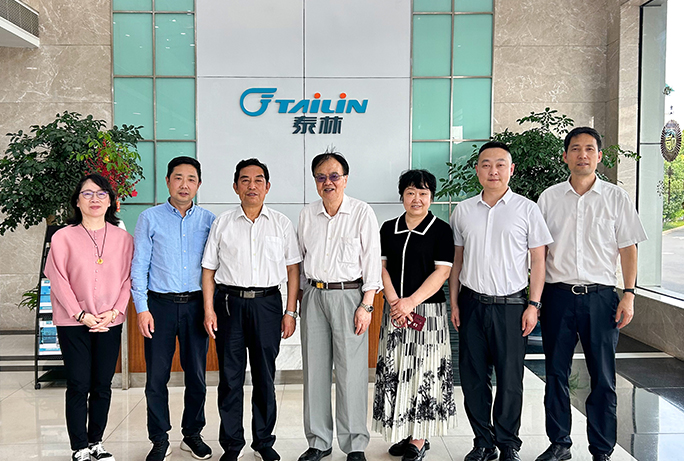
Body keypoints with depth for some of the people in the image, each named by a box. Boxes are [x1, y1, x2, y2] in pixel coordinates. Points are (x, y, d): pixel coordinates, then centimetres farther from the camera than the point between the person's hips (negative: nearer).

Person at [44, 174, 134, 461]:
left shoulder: (122, 238, 4)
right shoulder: (63, 237, -2)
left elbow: (127, 278, 4)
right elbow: (59, 281, -5)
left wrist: (114, 311, -9)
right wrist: (81, 315, -11)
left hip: (110, 323, 2)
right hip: (73, 323, -2)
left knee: (102, 386, 9)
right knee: (78, 386, 1)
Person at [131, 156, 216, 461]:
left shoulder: (208, 220, 6)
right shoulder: (150, 218, 2)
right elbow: (139, 266, 1)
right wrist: (141, 309, -6)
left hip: (195, 304, 1)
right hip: (160, 304, -1)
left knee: (197, 376, 9)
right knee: (157, 377, 3)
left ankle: (192, 435, 26)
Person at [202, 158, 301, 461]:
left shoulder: (281, 223, 6)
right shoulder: (222, 223, 6)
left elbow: (293, 269, 6)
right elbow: (209, 269, 6)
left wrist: (290, 312, 1)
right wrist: (209, 310, -2)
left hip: (267, 303, 0)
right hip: (229, 302, 0)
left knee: (265, 377, 8)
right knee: (230, 377, 6)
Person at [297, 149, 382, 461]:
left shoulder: (362, 213, -2)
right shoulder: (307, 215, 9)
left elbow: (372, 261, -3)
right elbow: (300, 258, 15)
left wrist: (366, 305, -9)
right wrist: (299, 303, 11)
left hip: (348, 295, -4)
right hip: (314, 295, 4)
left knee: (351, 371, -3)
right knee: (315, 369, 8)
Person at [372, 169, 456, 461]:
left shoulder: (441, 230, -2)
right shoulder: (389, 229, 10)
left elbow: (442, 272, -9)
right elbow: (382, 266, 6)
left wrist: (411, 302, -16)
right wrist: (394, 301, -8)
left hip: (428, 310, -4)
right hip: (394, 311, 4)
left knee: (424, 372, -1)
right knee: (394, 371, 6)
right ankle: (404, 433, 20)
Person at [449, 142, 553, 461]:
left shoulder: (527, 210, 1)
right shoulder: (463, 211, 8)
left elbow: (538, 261, 2)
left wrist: (533, 305, -4)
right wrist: (454, 303, 8)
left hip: (511, 304, -2)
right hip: (472, 303, 3)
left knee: (509, 379, 3)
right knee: (473, 377, 7)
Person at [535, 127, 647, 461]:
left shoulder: (616, 198, 5)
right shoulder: (549, 197, 7)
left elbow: (628, 248, 4)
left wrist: (629, 294, -5)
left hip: (601, 296, -1)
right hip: (558, 295, 1)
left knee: (603, 377, 4)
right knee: (556, 373, 8)